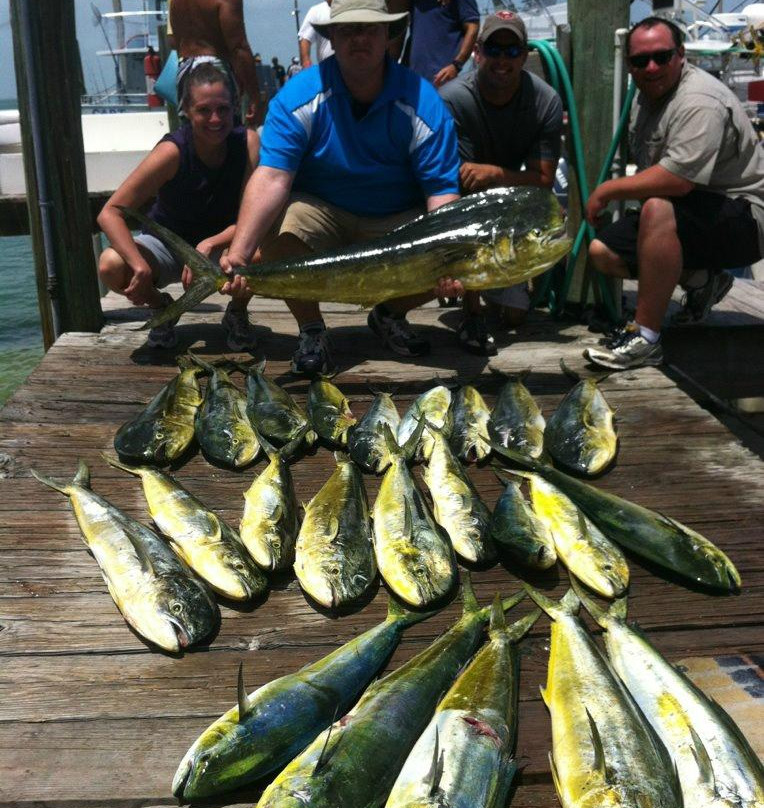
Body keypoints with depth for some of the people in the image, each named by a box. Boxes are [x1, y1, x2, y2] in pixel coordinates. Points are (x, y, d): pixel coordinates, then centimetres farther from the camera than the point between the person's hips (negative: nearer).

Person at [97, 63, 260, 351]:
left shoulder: (247, 142, -20)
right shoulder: (173, 151, -25)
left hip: (222, 243, 1)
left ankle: (237, 312, 2)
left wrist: (208, 246, -35)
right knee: (111, 265, -30)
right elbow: (109, 213, -27)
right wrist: (140, 265, -42)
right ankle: (161, 306, 6)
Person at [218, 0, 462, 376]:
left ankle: (390, 315, 13)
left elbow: (442, 191, -16)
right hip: (321, 212, -1)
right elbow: (271, 178, -26)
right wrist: (238, 254, -40)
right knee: (274, 226, -32)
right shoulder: (298, 96, -14)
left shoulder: (423, 103, -12)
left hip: (396, 222, 1)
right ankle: (310, 330, -6)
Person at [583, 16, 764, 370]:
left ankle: (645, 339, -32)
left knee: (658, 209, -38)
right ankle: (702, 280, 14)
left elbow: (676, 180, -33)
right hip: (682, 216, 10)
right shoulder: (646, 95, 9)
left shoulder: (699, 102, -22)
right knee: (601, 252, 0)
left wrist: (608, 189, -22)